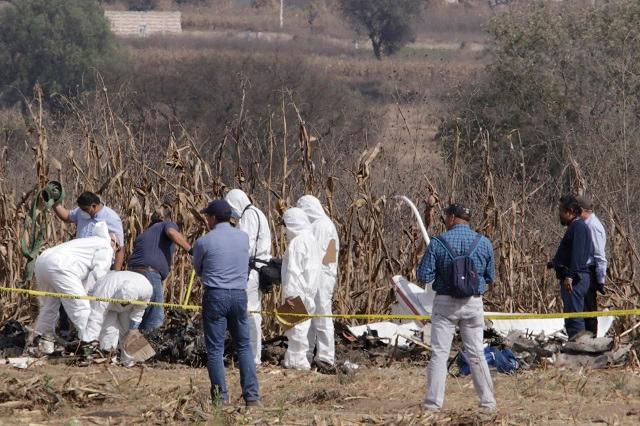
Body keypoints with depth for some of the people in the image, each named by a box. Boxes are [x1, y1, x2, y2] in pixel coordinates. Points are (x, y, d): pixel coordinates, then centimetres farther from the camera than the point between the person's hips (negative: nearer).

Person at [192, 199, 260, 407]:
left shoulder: (204, 242, -7)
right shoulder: (243, 237, 5)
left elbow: (198, 270, 8)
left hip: (215, 295, -4)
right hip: (240, 295, 4)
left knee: (215, 349, 2)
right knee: (244, 347, 11)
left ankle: (221, 396, -2)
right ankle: (252, 395, 5)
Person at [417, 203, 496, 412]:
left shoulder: (438, 243, -9)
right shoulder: (483, 243, -1)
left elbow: (424, 276, -9)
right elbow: (490, 277, 6)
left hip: (445, 302, -2)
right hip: (473, 303, 2)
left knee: (439, 353, 3)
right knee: (476, 354, 9)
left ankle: (433, 401, 0)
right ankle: (487, 401, 9)